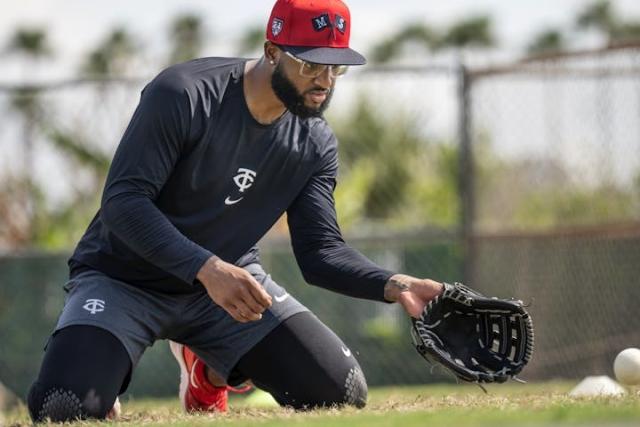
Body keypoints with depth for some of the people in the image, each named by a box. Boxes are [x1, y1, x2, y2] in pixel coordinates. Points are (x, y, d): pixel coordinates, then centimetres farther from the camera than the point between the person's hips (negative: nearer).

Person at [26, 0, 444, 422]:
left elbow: (321, 249, -6)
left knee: (342, 395, -11)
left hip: (229, 280, 5)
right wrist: (207, 268, -41)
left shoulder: (315, 144, -5)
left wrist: (392, 285, -26)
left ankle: (210, 369, 18)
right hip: (123, 277, -5)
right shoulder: (183, 95, -24)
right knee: (65, 410, -29)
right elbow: (123, 201, -28)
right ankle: (101, 390, 12)